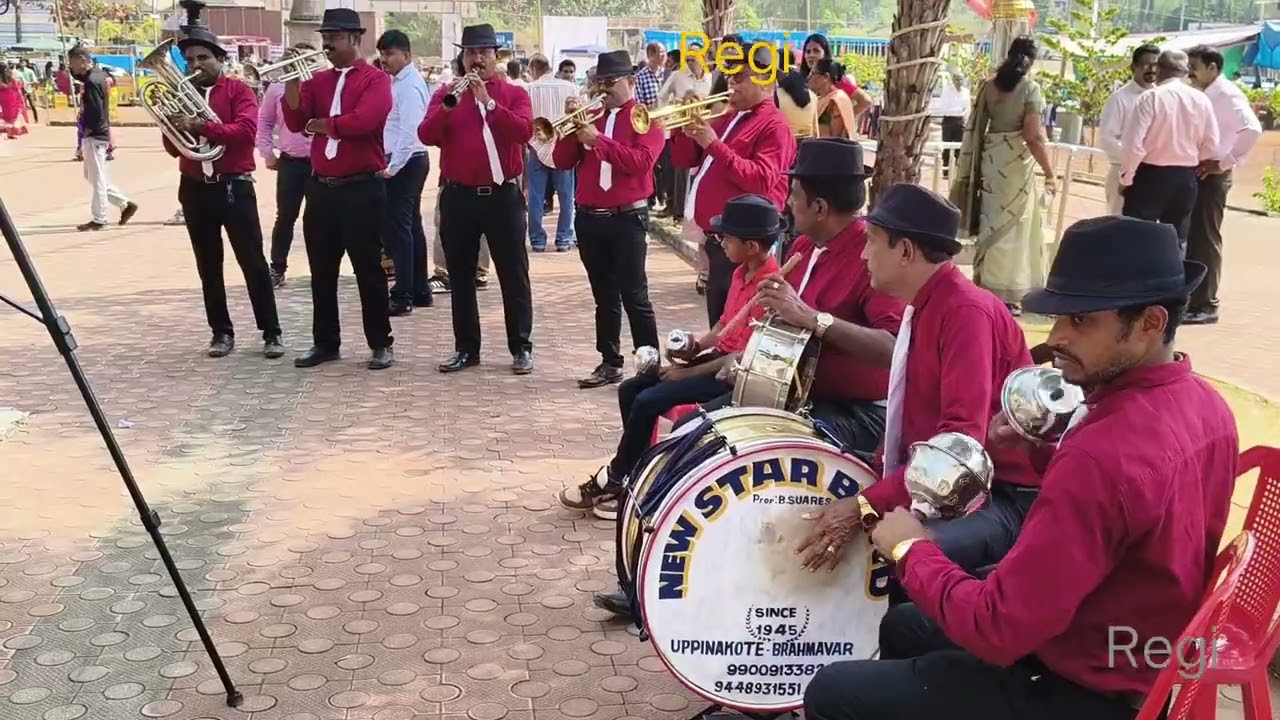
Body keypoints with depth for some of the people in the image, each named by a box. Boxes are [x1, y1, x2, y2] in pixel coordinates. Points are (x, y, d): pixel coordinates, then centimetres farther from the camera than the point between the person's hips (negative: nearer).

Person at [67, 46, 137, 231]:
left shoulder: (92, 81, -19)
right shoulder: (96, 74, 10)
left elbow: (95, 111, -24)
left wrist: (87, 129, -11)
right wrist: (72, 70, 9)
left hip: (95, 135, -10)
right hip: (98, 133, 10)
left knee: (97, 178, -1)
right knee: (91, 176, 16)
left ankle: (99, 219, 6)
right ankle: (125, 204, 17)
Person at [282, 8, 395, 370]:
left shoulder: (376, 80, -5)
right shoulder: (318, 81, 11)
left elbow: (362, 121, -21)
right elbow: (296, 121, 0)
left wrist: (319, 124, -7)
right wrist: (292, 79, -10)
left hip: (362, 189, -6)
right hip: (321, 188, 6)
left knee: (368, 269, 1)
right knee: (322, 271, 10)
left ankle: (380, 344, 11)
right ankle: (325, 342, 20)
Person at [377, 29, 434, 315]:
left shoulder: (408, 85, -16)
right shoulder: (400, 81, 14)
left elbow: (410, 131, -23)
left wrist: (392, 167, -21)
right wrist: (392, 163, 10)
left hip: (404, 162, -10)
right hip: (410, 161, 10)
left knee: (396, 228, -8)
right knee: (411, 225, 14)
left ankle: (402, 298, -6)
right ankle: (419, 291, 22)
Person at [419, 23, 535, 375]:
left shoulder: (514, 94, 2)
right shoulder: (445, 94, 7)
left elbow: (523, 132, -16)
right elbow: (426, 136, -7)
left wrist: (488, 102, -23)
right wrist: (448, 106, -23)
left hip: (503, 196, -2)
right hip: (458, 197, 2)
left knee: (514, 275, 2)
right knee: (461, 276, 7)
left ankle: (521, 347, 10)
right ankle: (466, 348, 16)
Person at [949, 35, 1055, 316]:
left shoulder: (989, 86, 5)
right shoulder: (1030, 88, -10)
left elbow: (975, 127, 9)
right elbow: (1033, 136, -16)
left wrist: (975, 166, 20)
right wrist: (1049, 173, -11)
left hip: (991, 159, 5)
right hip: (1017, 160, -5)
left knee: (991, 221, 16)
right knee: (1012, 224, 3)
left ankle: (984, 286, 22)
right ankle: (1002, 294, 7)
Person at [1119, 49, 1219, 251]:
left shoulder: (1151, 97, -12)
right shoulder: (1201, 100, 2)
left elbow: (1134, 144, -16)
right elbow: (1211, 146, 5)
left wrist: (1126, 177, -3)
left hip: (1151, 176, -4)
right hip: (1185, 178, 5)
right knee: (1177, 241, 12)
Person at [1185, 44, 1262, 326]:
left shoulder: (1227, 94, -12)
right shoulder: (1202, 96, 14)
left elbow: (1252, 129, -24)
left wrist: (1225, 163, -20)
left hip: (1210, 175, -9)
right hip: (1192, 173, 9)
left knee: (1206, 239, -4)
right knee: (1188, 237, 11)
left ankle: (1205, 305, 3)